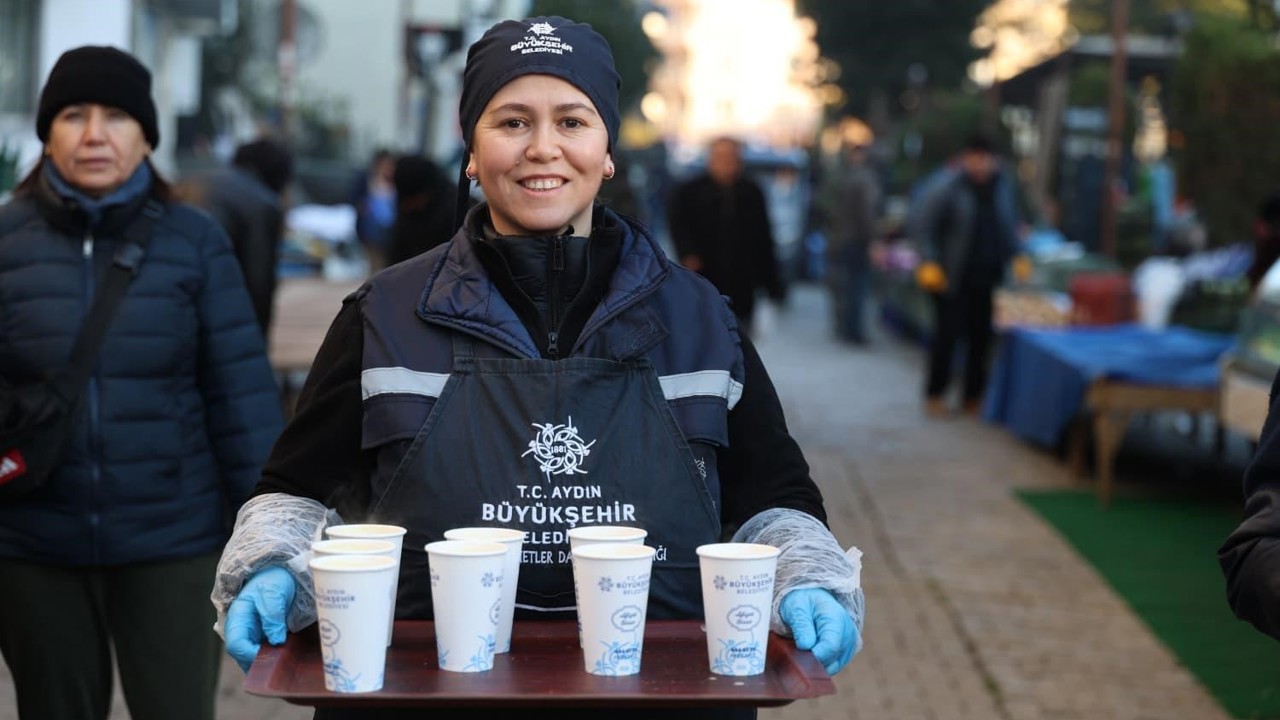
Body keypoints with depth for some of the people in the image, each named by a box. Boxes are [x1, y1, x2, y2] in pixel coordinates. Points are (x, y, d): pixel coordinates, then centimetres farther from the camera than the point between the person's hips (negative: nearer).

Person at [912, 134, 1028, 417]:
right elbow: (922, 224, -10)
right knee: (947, 333, -2)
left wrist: (1016, 255, 10)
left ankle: (973, 396, 18)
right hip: (952, 276, -5)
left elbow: (1009, 222, 19)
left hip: (985, 276, 5)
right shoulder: (946, 186, -12)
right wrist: (929, 263, -18)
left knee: (981, 335, 7)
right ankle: (934, 395, 12)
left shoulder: (1001, 183, 6)